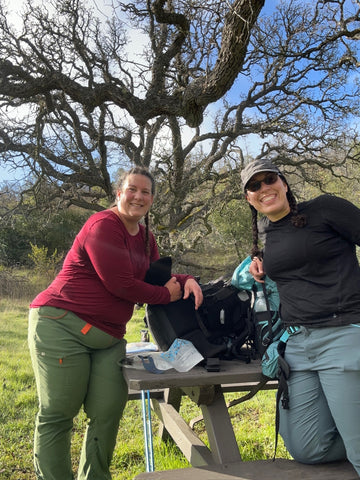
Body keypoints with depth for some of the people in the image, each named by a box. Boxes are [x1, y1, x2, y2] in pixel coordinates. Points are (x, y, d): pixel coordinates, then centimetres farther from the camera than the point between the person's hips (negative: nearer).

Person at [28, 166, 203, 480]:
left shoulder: (146, 238, 14)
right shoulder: (104, 225, -13)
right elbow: (119, 283, -18)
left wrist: (186, 281, -2)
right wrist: (166, 294, -6)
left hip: (108, 336, 8)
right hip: (61, 326, -8)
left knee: (107, 412, 6)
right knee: (58, 414, 1)